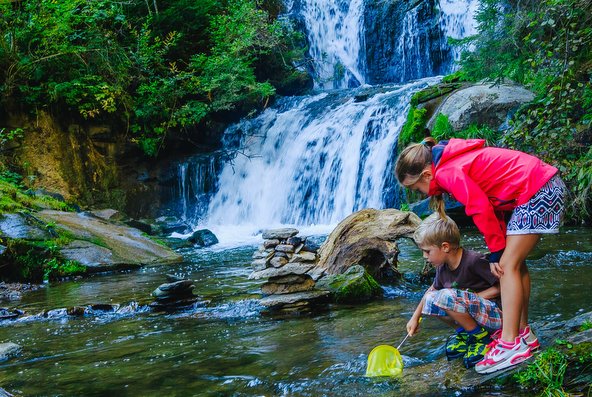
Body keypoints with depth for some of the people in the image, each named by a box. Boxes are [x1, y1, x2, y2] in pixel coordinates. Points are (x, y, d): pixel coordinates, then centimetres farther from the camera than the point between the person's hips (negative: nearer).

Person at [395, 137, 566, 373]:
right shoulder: (455, 161, 14)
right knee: (515, 263, 14)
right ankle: (523, 333, 20)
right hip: (546, 185, 10)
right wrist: (500, 249, 10)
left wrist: (496, 252, -9)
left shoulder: (448, 172, -16)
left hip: (538, 192, -10)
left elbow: (482, 210, -21)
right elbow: (489, 200, 14)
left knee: (509, 265, -10)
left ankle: (511, 345, -11)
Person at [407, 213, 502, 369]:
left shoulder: (474, 261, -23)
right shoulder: (442, 268, 2)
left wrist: (473, 298, -19)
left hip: (496, 315, -8)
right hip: (476, 313, 8)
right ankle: (465, 332, 8)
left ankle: (480, 336, -11)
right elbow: (432, 290, 21)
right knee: (431, 300, -2)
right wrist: (415, 317, 24)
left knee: (446, 296, -28)